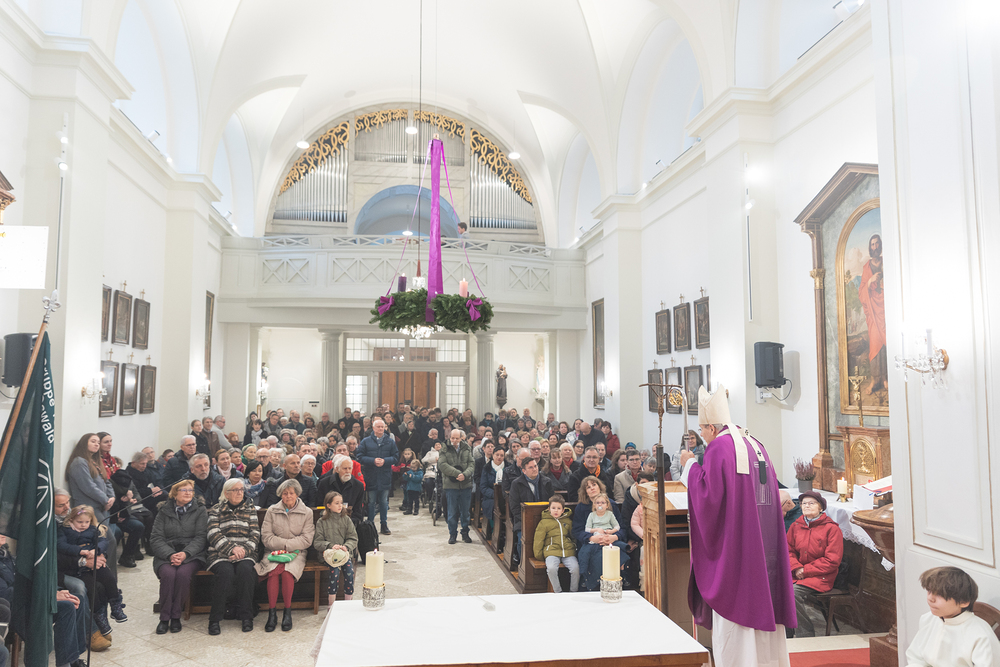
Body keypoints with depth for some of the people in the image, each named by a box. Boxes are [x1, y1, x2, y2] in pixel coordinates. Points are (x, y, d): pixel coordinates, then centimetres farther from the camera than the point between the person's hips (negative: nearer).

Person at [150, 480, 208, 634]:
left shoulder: (200, 510, 6)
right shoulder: (164, 511, 10)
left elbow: (200, 537, -2)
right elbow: (156, 539, 2)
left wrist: (185, 554, -19)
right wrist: (170, 555, -15)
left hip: (192, 554, -1)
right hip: (166, 554, 1)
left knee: (183, 574, -32)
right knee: (168, 574, -31)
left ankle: (176, 616, -16)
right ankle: (164, 617, -17)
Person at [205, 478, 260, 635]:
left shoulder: (250, 509, 15)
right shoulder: (216, 511, 10)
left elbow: (255, 534, 6)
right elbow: (214, 535, -4)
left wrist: (244, 549, -13)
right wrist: (231, 548, -19)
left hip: (245, 553, 1)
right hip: (220, 554, -1)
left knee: (245, 570, -31)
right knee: (226, 572, -33)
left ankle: (245, 616, -18)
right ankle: (215, 619, -20)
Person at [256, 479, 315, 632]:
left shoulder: (307, 512, 7)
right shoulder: (272, 511, 9)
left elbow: (306, 540, 0)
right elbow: (266, 536, 1)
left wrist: (286, 545, -9)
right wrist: (285, 543, -10)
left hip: (296, 552, -1)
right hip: (274, 552, 1)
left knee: (287, 571, -31)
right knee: (273, 571, -31)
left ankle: (288, 612, -17)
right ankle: (272, 613, -23)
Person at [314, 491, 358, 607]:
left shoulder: (346, 519, 10)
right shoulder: (322, 522, 4)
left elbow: (353, 539, 6)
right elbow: (317, 543, -1)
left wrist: (346, 546, -15)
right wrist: (330, 546, -17)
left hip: (345, 553, 2)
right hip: (328, 553, -2)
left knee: (349, 570, -25)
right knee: (335, 570, -29)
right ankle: (331, 605, -19)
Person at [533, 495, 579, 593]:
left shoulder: (568, 521, 20)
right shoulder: (544, 522, 11)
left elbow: (574, 536, 31)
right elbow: (538, 540, 9)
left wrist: (575, 548, 22)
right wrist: (538, 556, 5)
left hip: (568, 551, 2)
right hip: (552, 552, -2)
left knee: (575, 568, -23)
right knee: (551, 568, -31)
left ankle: (573, 592, -3)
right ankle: (557, 592, -13)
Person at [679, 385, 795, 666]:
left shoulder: (718, 447, -14)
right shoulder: (756, 445, 11)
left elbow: (708, 495, -19)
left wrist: (691, 465, -6)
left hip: (733, 541, -8)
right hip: (763, 542, 8)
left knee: (733, 603, 0)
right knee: (761, 602, 15)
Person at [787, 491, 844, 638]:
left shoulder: (832, 528, -3)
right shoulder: (795, 526, 12)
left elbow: (832, 561, -8)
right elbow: (788, 550, 14)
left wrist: (806, 570, -11)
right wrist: (796, 568, -7)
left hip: (821, 576, -5)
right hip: (798, 574, 5)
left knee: (793, 592, -29)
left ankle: (805, 636, -14)